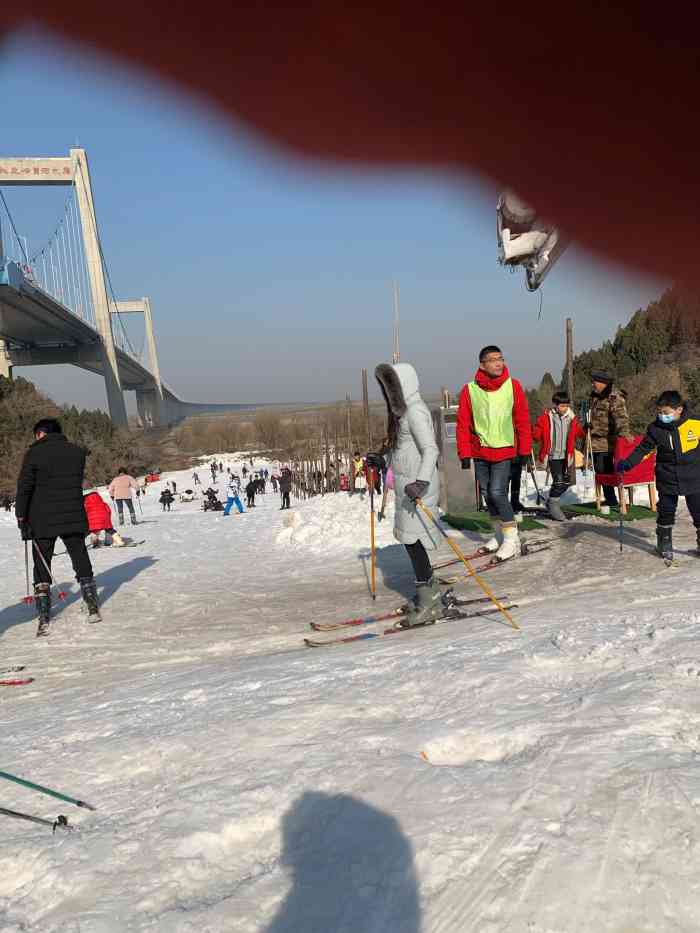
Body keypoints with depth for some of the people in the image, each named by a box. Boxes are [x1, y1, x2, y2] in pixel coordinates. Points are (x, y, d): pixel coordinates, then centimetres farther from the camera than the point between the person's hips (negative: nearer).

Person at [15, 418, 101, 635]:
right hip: (74, 518, 3)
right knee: (81, 560, 14)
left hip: (43, 520, -3)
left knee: (42, 567, 6)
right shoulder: (77, 452, 4)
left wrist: (21, 517, -4)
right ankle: (93, 608, 15)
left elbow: (24, 487, -9)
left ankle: (44, 619, 3)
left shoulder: (34, 453, -7)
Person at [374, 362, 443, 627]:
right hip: (407, 486, 10)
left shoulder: (415, 411, -15)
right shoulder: (403, 411, 15)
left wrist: (421, 481, -37)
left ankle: (428, 605, 3)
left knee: (412, 540, -7)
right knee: (409, 539, 13)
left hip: (417, 488, -10)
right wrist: (383, 461, 26)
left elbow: (430, 449, -25)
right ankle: (431, 596, 25)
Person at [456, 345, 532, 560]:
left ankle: (512, 539, 0)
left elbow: (523, 420, 0)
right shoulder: (469, 390, -5)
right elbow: (463, 424, -1)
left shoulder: (513, 386, -5)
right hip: (480, 452, 3)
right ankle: (499, 534, 28)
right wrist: (465, 454, -4)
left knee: (497, 492, -13)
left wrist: (524, 450, 1)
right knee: (487, 493, 11)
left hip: (504, 450, -3)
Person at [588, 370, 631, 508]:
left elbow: (621, 417, -28)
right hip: (596, 440, 9)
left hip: (607, 441, -9)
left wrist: (624, 431, -43)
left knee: (604, 470, -11)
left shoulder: (615, 398, -14)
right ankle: (610, 499, 23)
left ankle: (612, 501, -3)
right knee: (599, 470, 12)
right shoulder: (595, 396, 14)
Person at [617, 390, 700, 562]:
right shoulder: (655, 428, -7)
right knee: (666, 514, 11)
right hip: (667, 481, 1)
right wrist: (627, 463, -12)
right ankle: (665, 545, 28)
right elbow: (643, 449, 0)